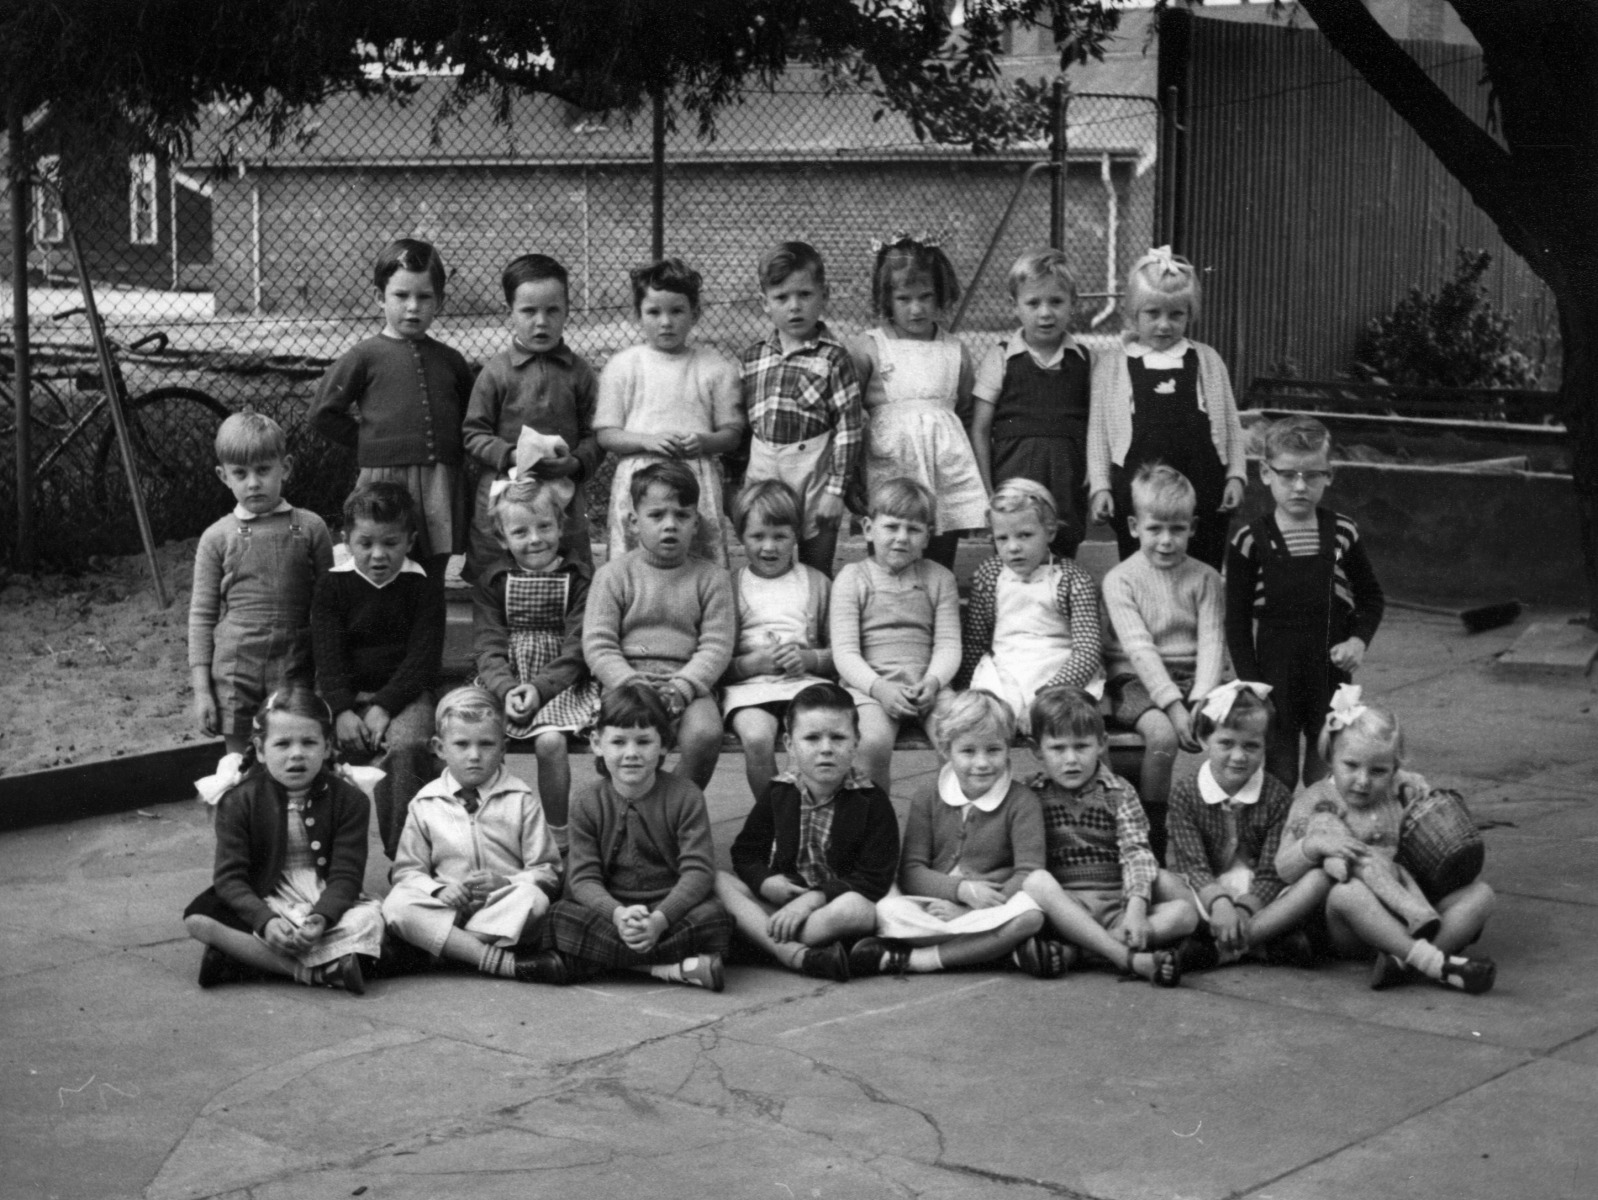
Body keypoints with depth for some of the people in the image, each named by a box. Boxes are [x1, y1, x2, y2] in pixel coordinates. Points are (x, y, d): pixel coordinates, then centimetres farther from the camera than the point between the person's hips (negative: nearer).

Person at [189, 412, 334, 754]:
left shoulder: (309, 529, 3)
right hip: (234, 669, 0)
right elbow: (202, 615, 6)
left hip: (294, 666, 0)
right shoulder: (216, 539, 4)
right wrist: (200, 689, 1)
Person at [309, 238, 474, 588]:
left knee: (432, 583, 11)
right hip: (385, 483, -3)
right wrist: (370, 441, 0)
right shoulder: (366, 356, -1)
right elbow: (324, 414, 1)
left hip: (440, 489, 4)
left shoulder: (449, 361, 10)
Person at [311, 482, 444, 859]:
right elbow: (328, 657, -2)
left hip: (403, 693, -2)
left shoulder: (422, 589, 4)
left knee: (407, 747, -34)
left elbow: (422, 660, -5)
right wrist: (342, 711, -19)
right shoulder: (331, 587, 7)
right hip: (344, 694, 2)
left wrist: (384, 706, -19)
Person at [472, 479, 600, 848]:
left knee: (550, 741, -30)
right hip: (504, 683, 3)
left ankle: (558, 838, -12)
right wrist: (507, 689, -18)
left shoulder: (579, 579, 2)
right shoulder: (492, 582, 9)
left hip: (560, 683, -3)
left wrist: (538, 689, -19)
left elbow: (577, 649, -5)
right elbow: (488, 648, 1)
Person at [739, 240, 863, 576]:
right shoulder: (752, 357, 6)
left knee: (817, 574, 7)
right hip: (762, 474, 4)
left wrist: (836, 489, -13)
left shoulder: (833, 357, -6)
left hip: (813, 472, -4)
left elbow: (848, 428, -9)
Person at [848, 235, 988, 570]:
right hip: (888, 471, -3)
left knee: (940, 568, 6)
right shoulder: (869, 348, 0)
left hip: (946, 472, 3)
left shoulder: (955, 351, 9)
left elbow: (966, 414, 16)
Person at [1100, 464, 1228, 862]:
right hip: (1137, 681, -3)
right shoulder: (1121, 579, -1)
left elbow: (1212, 644, -1)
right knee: (1162, 734, -33)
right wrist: (1173, 705, -21)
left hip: (1194, 679, 3)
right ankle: (1150, 842, -20)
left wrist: (1201, 702, -18)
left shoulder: (1206, 579, 9)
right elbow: (1139, 649, -11)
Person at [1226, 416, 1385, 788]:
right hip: (1274, 679, -2)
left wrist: (1359, 639, -4)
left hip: (1331, 676, 2)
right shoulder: (1251, 542, -4)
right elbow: (1237, 622, -1)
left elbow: (1370, 596, 15)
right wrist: (1252, 686, -8)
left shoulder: (1343, 534, 1)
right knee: (1277, 781, 4)